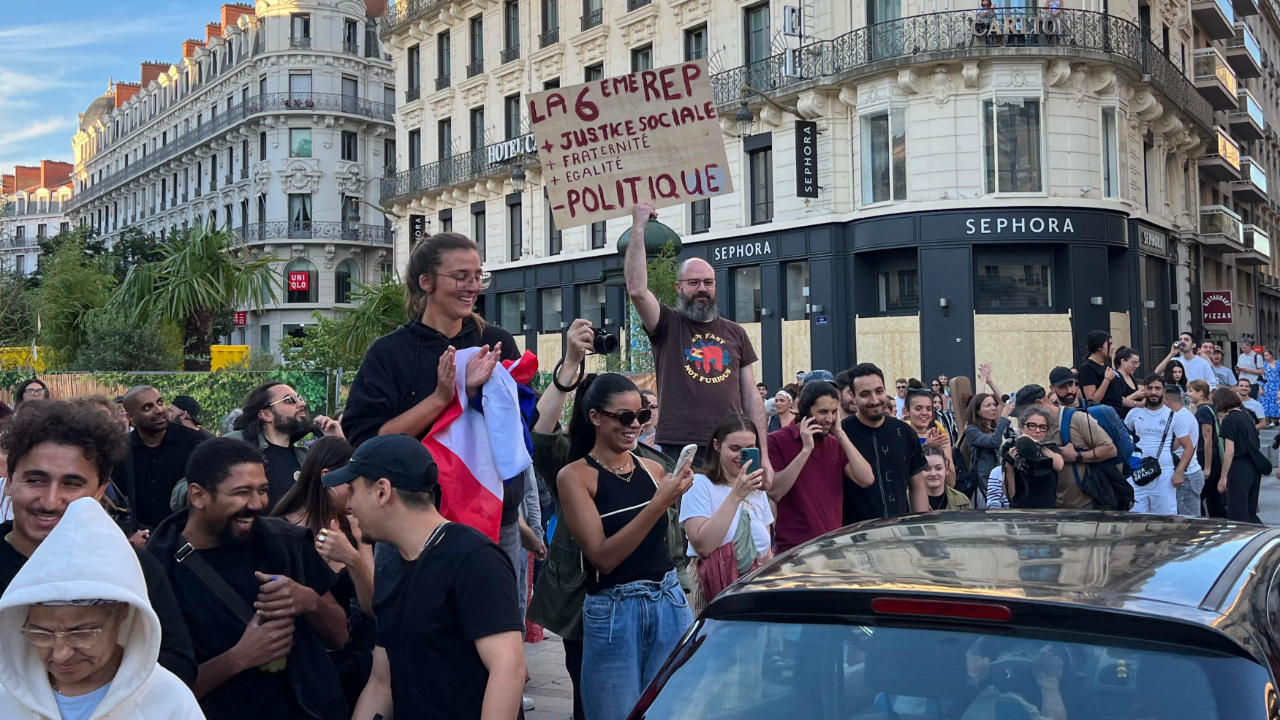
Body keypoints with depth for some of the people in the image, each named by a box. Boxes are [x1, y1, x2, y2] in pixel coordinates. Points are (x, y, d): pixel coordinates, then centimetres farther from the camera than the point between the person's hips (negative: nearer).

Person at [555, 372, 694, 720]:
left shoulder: (653, 469, 5)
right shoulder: (575, 475, -8)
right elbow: (603, 556, -17)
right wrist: (659, 502, -22)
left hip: (670, 603, 4)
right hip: (613, 613, -4)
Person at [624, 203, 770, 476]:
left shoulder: (735, 333, 14)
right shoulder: (667, 325, 5)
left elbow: (751, 398, 13)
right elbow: (637, 290, -15)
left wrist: (763, 455, 6)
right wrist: (638, 226, -13)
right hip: (679, 451, -3)